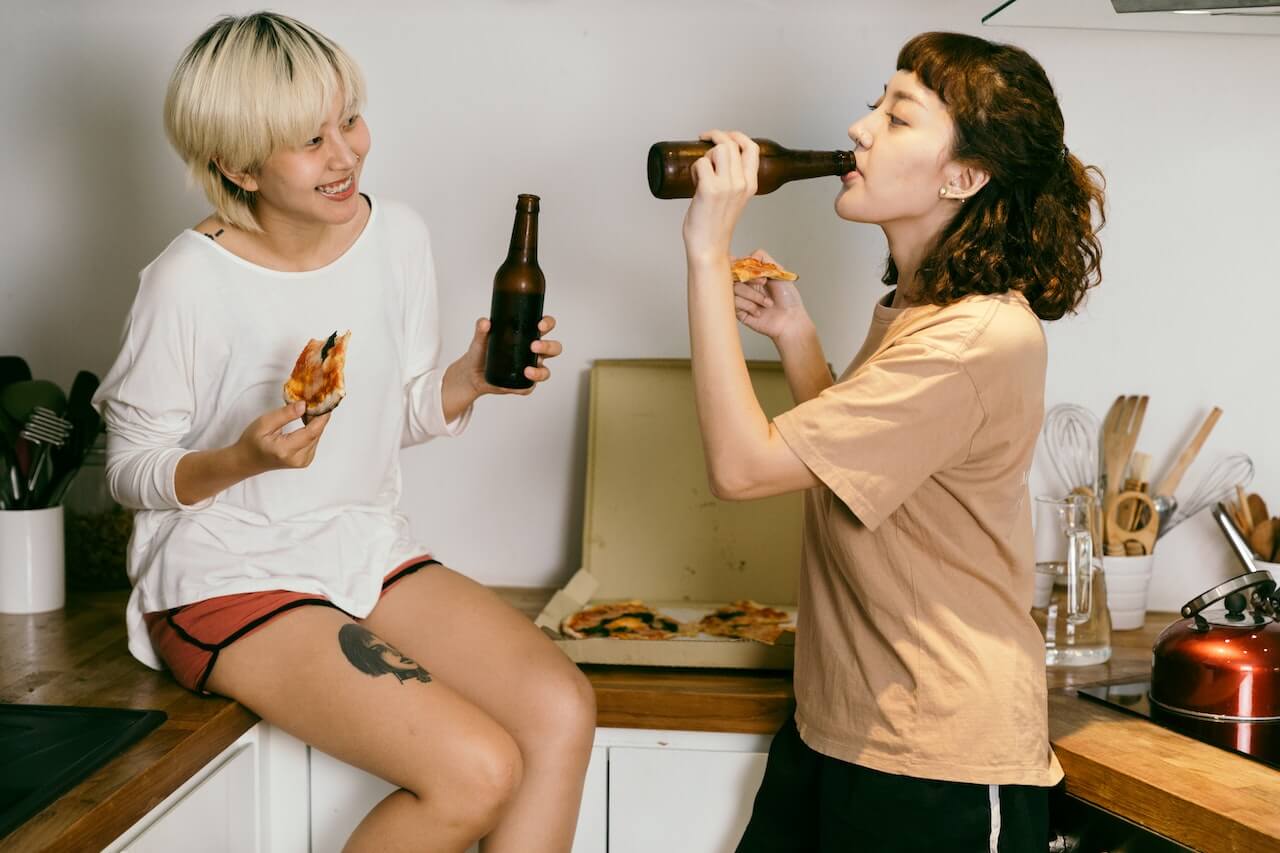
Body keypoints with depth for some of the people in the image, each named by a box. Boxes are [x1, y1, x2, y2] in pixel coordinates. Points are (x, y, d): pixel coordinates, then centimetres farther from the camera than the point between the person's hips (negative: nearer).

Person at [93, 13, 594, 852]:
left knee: (562, 710, -19)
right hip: (232, 579, -5)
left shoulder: (398, 234, 0)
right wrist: (245, 458, -26)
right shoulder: (191, 282, -16)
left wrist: (470, 376, -9)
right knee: (477, 770, -22)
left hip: (371, 550, 6)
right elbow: (133, 469, -7)